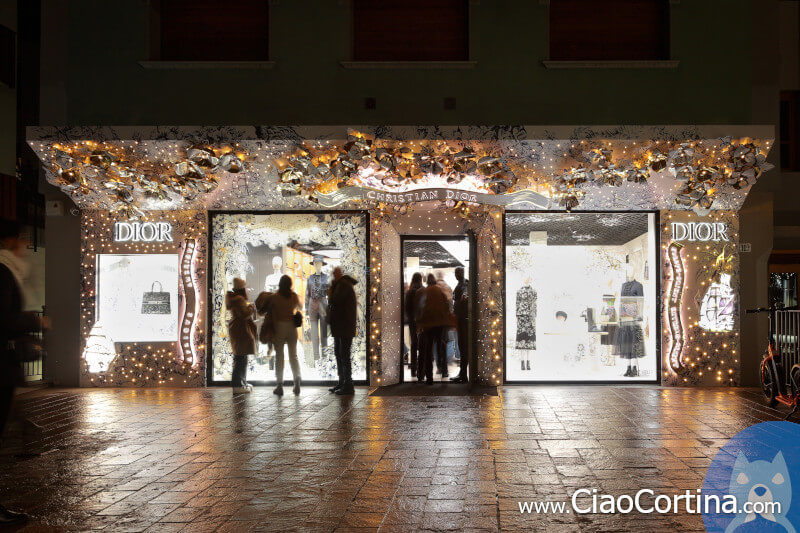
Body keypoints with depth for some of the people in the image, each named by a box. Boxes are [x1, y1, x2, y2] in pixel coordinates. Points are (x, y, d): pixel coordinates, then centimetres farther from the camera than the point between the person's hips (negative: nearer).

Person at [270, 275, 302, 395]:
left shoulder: (275, 297, -8)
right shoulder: (294, 296, 0)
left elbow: (272, 314, -10)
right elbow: (299, 307, 19)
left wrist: (272, 330, -4)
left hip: (279, 327, -3)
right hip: (292, 327, 3)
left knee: (279, 356, 3)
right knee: (293, 356, 11)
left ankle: (280, 386, 0)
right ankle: (297, 383, 2)